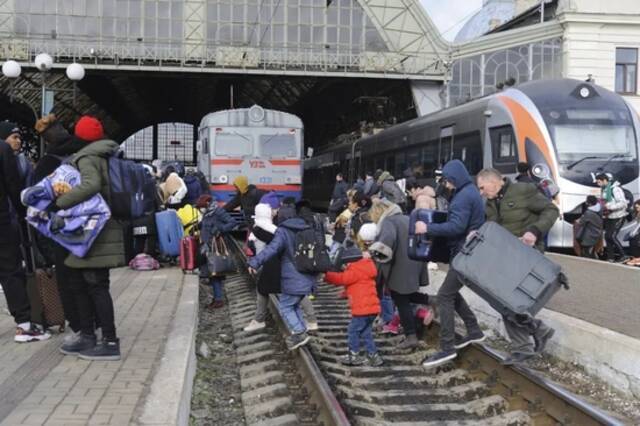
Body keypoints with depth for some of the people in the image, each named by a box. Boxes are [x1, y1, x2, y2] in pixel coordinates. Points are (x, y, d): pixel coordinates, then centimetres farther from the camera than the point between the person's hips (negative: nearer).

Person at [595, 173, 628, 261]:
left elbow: (623, 203, -23)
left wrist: (610, 206, -29)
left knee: (612, 236, -11)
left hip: (618, 217, -8)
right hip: (609, 217, 8)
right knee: (607, 236, 7)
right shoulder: (604, 189, 8)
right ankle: (610, 257, 15)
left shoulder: (615, 189, -18)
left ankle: (622, 255, 2)